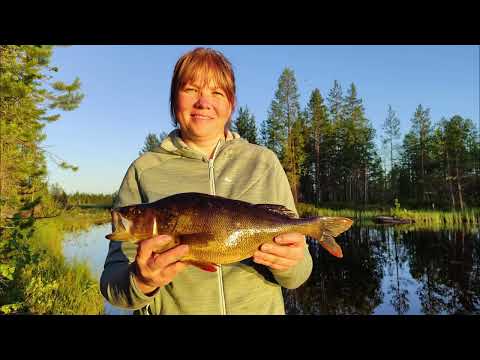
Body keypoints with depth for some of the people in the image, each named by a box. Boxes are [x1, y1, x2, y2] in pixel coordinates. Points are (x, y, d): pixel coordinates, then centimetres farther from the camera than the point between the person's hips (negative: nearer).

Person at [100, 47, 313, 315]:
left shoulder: (264, 163, -4)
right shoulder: (145, 170, -6)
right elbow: (113, 280, -7)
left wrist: (289, 265, -22)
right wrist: (140, 281, -26)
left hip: (261, 308, 1)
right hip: (171, 308, 0)